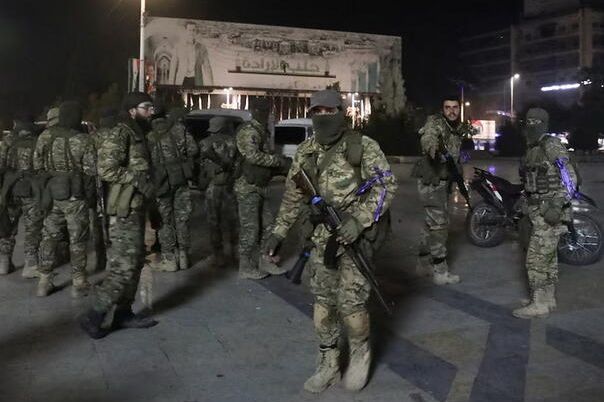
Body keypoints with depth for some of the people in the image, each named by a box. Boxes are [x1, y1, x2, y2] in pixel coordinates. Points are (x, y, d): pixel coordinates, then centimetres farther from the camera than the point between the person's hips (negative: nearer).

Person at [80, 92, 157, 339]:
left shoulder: (138, 134, 17)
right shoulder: (121, 133, -12)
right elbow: (106, 169, -23)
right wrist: (139, 180, -20)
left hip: (135, 208, 10)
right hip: (125, 210, -10)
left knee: (135, 263, 13)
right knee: (124, 266, -9)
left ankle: (123, 312, 21)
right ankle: (94, 316, -1)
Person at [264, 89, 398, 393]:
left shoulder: (363, 146, -9)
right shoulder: (305, 152, 6)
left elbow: (386, 185, -11)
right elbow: (293, 195, 13)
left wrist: (359, 220, -22)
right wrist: (278, 232, 10)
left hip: (356, 235, -5)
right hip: (322, 236, 5)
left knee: (350, 302, -6)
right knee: (322, 302, 8)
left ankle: (361, 353, 22)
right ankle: (328, 364, 24)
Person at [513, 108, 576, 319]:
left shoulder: (552, 145, -13)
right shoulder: (532, 150, 14)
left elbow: (570, 178, -18)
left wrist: (557, 205, -26)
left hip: (551, 213, -9)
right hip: (539, 212, 9)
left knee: (536, 258, -8)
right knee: (549, 257, 15)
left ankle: (539, 304, 0)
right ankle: (549, 299, 24)